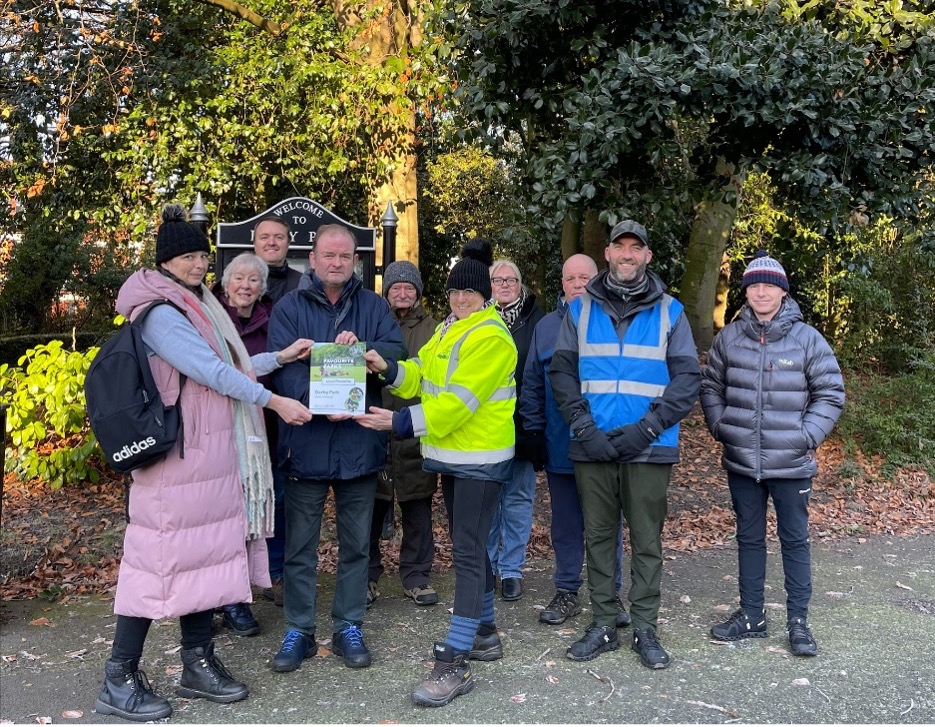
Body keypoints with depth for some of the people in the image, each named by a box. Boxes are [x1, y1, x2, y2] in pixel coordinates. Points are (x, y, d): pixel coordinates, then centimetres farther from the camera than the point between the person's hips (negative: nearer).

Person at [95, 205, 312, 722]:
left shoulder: (198, 306, 16)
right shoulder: (160, 314, -13)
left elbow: (226, 368, 19)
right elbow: (209, 371, -18)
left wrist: (280, 357, 15)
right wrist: (275, 402, -14)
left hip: (213, 455, 9)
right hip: (178, 456, -9)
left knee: (206, 552, 11)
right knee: (162, 556, -3)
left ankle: (198, 665, 21)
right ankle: (119, 681, 9)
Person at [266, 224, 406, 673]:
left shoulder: (373, 306, 8)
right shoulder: (289, 307, 1)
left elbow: (396, 350, -4)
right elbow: (282, 366, -11)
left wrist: (361, 348, -23)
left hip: (360, 442, 2)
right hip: (305, 442, -1)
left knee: (356, 544, 11)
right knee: (300, 544, 8)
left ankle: (349, 627, 25)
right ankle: (299, 630, 21)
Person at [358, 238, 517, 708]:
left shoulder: (490, 337, -16)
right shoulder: (449, 330, 14)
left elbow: (458, 401, -23)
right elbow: (422, 374, 7)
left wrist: (400, 423, -26)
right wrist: (389, 369, -13)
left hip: (480, 458, -9)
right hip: (452, 454, 9)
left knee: (467, 550, -10)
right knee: (469, 545, 16)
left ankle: (453, 664, -8)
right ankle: (485, 633, 31)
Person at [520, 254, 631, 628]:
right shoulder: (546, 326, 7)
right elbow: (532, 384, 10)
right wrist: (533, 432, 5)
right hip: (560, 446, 3)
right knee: (566, 523, 12)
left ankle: (611, 593, 22)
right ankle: (567, 592, 24)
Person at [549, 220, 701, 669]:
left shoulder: (669, 311, 4)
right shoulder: (581, 308, 7)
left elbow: (687, 378, 0)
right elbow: (562, 371, 4)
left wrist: (647, 427, -12)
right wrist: (585, 427, -9)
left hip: (648, 448, -1)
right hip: (592, 446, 1)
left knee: (647, 540, 5)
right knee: (598, 537, 9)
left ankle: (646, 629, 18)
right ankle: (603, 626, 21)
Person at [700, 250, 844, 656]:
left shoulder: (807, 339, -6)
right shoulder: (729, 337, 1)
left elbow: (830, 394, -1)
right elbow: (711, 387, 11)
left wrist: (808, 436, -9)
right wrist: (721, 427, 1)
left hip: (791, 463, -2)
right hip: (741, 462, 3)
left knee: (795, 540, 8)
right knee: (749, 538, 14)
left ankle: (798, 622, 20)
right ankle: (751, 616, 27)